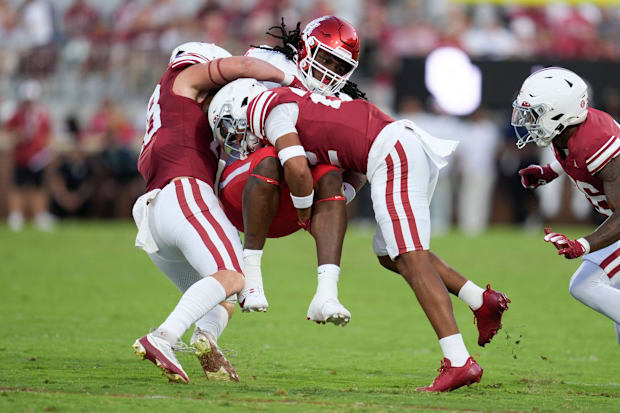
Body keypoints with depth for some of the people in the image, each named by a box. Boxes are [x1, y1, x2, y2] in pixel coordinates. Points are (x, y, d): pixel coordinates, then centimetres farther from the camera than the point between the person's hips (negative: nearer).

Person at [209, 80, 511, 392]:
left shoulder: (273, 111, -1)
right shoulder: (296, 102, 27)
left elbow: (297, 170, -14)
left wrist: (304, 211, 5)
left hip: (394, 155, -10)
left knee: (412, 261, -14)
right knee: (389, 255, 21)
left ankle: (459, 363, -22)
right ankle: (483, 300, 15)